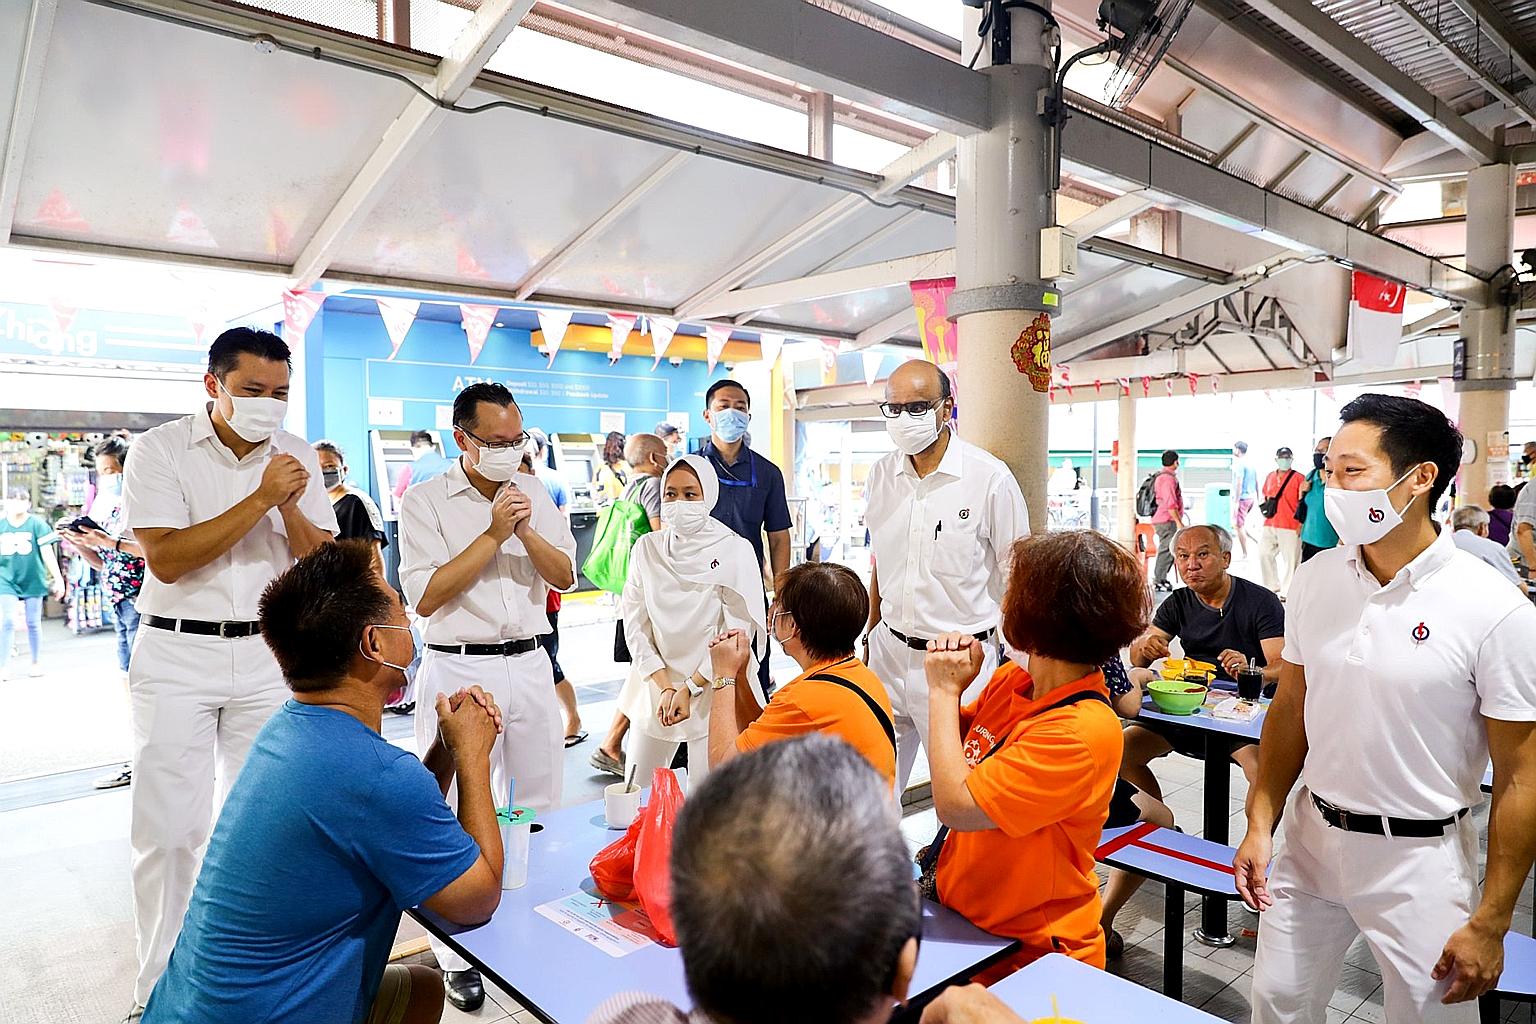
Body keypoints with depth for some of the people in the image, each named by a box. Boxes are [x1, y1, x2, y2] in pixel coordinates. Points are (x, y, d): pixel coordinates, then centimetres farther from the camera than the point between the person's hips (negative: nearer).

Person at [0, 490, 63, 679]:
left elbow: (47, 552, -6)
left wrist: (58, 578, -8)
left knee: (33, 623, 8)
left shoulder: (37, 524, -5)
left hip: (33, 580, -1)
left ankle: (36, 663, 22)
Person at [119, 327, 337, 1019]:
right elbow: (166, 559, -15)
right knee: (170, 831, 2)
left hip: (269, 655, 3)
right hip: (178, 657, -2)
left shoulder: (297, 456, 4)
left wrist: (291, 506, -16)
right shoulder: (160, 450, -5)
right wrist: (260, 499, -19)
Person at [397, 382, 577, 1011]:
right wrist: (493, 534, -16)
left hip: (530, 664, 4)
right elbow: (425, 597, -12)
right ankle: (455, 952, 18)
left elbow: (565, 576, 3)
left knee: (540, 802, 13)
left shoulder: (535, 497, 8)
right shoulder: (426, 502, -4)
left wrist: (527, 531, -14)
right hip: (459, 669, -4)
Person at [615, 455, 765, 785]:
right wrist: (665, 687, -7)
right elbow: (635, 624, 1)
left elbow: (739, 631, -8)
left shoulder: (735, 551, -8)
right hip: (654, 687, 3)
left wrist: (690, 688, -11)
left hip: (714, 691, -3)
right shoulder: (647, 548, 2)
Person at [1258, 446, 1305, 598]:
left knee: (1291, 560, -2)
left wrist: (1300, 524, -10)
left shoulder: (1298, 478, -4)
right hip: (1270, 525, 6)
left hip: (1290, 527, -6)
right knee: (1264, 554, 9)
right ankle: (1273, 586, 23)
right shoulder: (1270, 477, 13)